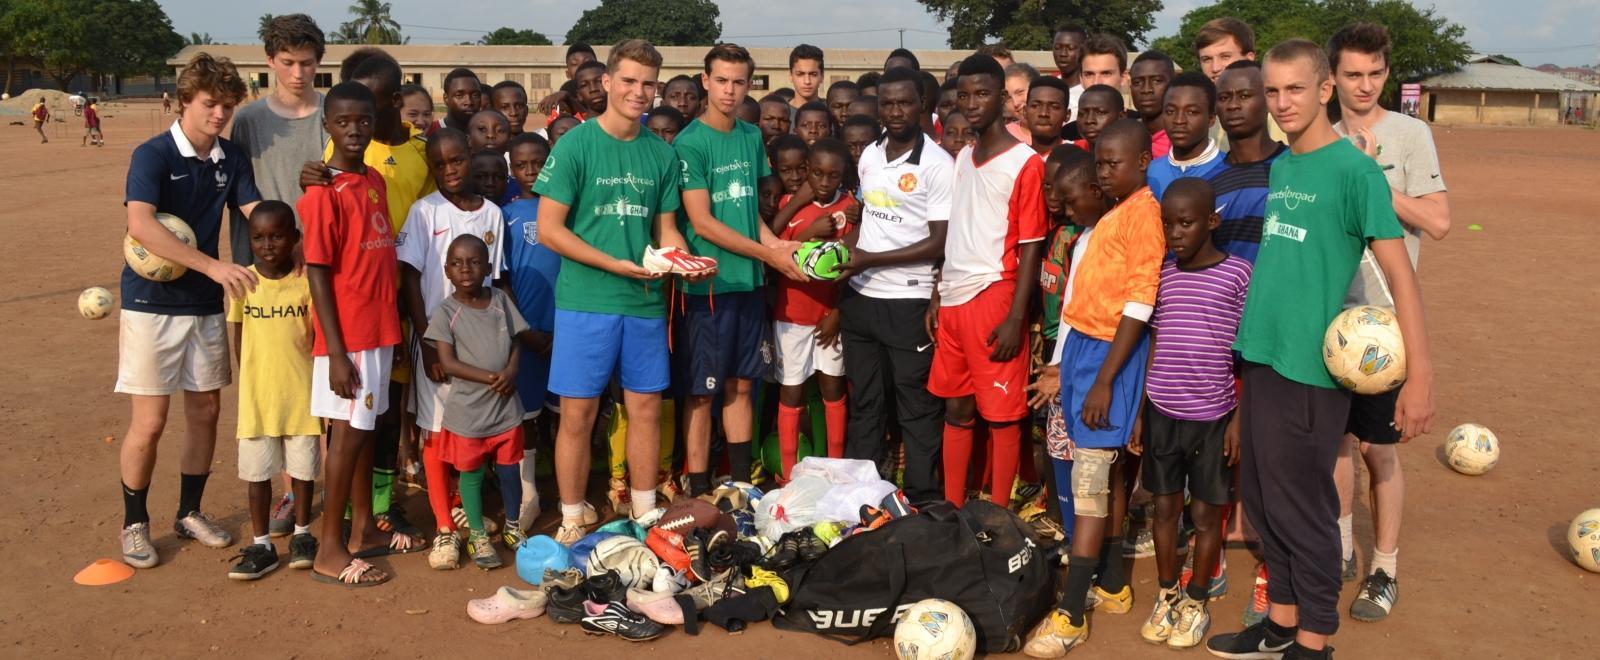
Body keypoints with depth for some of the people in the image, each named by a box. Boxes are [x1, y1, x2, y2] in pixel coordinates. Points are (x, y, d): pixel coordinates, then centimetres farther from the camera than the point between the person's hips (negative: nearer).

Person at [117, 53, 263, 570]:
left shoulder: (231, 159, 4)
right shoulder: (153, 155, -14)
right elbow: (140, 225, -28)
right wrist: (213, 266, -37)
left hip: (206, 303, 5)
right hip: (152, 302, -5)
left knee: (206, 410, 11)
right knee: (150, 421, -1)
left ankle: (190, 512, 28)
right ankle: (134, 523, 18)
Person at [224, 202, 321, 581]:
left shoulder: (307, 280, -7)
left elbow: (320, 333, -3)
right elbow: (238, 334, 7)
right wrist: (251, 375, 2)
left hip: (302, 392, -1)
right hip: (257, 394, 1)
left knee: (302, 465, 11)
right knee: (256, 470, 7)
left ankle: (302, 533, 29)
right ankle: (261, 544, 20)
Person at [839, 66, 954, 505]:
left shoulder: (938, 164, -11)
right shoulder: (869, 155, 8)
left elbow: (940, 243, -13)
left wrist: (870, 260, -16)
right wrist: (847, 253, 3)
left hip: (908, 302, -6)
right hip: (860, 298, 6)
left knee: (916, 408, 2)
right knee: (863, 402, 14)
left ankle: (925, 502, 13)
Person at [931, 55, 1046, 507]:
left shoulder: (1025, 163, -8)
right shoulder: (962, 157, 13)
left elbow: (1031, 246, -11)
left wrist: (1015, 318, -15)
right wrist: (937, 294, 14)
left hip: (994, 298, -7)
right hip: (954, 299, 7)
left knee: (1001, 415, 2)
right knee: (956, 408, 13)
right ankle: (952, 510, 24)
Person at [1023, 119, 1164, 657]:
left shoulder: (1144, 212, -12)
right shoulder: (1115, 213, 15)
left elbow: (1139, 306, -17)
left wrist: (1104, 381, -18)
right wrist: (1073, 363, 14)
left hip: (1110, 354, -9)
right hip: (1082, 346, 9)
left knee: (1090, 480, -8)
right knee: (1106, 472, 14)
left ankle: (1070, 615, -5)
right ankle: (1112, 585, 25)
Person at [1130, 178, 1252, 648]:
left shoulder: (1238, 273, -7)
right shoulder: (1162, 274, 4)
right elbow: (1153, 348, 9)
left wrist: (1241, 417, -8)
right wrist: (1139, 413, 8)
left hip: (1212, 416, -3)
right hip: (1162, 413, 3)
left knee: (1205, 514, 9)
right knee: (1165, 508, 12)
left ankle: (1196, 604, 25)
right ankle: (1166, 597, 28)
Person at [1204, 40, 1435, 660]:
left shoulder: (1355, 169, -12)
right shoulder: (1276, 166, 10)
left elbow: (1399, 272, -15)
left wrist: (1420, 374, -20)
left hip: (1311, 369, -7)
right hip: (1259, 356, 7)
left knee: (1304, 509, 3)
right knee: (1261, 500, 15)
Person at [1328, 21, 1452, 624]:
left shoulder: (1409, 133, -6)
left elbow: (1438, 222, -14)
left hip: (1380, 315, -4)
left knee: (1379, 448, 3)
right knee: (1336, 437, 13)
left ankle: (1385, 570, 17)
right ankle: (1341, 548, 29)